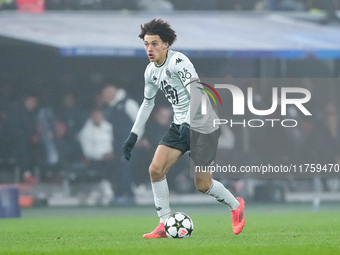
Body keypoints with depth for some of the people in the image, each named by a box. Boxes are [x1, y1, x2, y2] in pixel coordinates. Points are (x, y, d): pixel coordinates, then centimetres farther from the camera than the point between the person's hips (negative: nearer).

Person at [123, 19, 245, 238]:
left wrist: (187, 123, -42)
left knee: (202, 184, -5)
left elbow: (196, 92, -30)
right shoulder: (151, 71, 6)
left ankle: (236, 206, 25)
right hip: (180, 126, 7)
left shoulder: (178, 61, -20)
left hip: (202, 125, -7)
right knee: (156, 169, -8)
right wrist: (134, 135, 18)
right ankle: (165, 225, -1)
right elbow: (148, 102, 21)